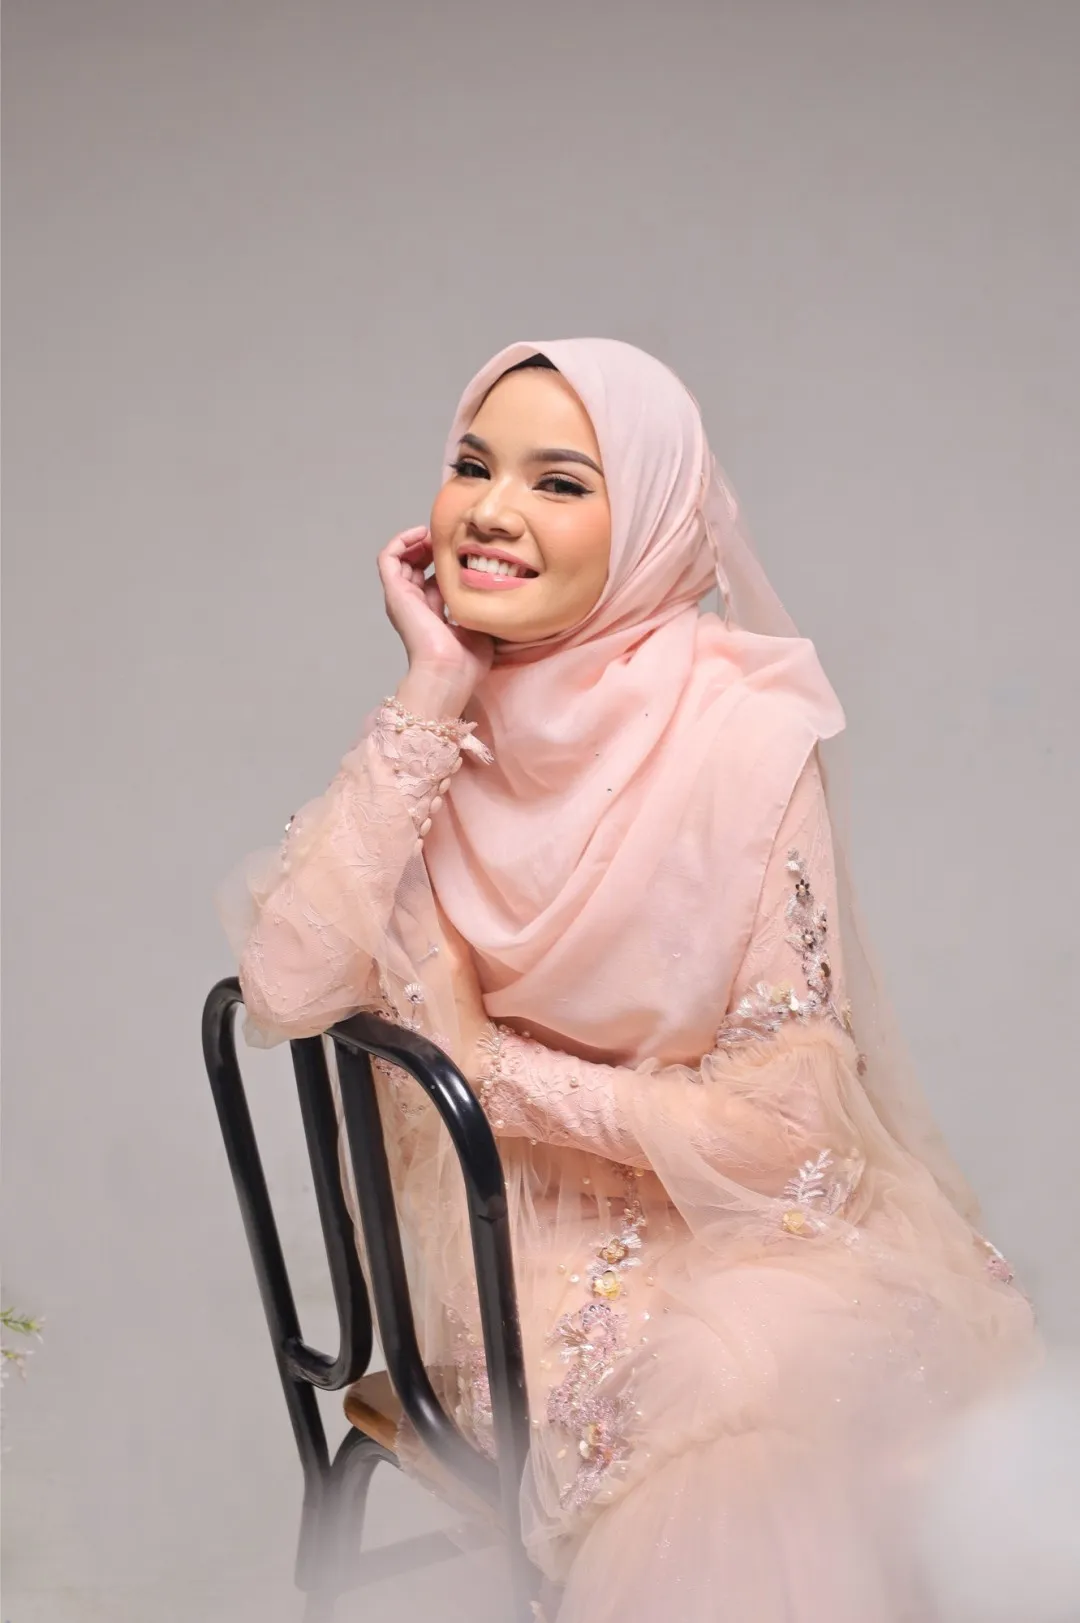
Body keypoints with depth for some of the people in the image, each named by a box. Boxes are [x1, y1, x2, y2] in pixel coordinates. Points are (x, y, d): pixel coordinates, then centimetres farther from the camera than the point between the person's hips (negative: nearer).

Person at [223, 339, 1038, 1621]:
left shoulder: (741, 737, -15)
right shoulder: (454, 729, -2)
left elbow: (781, 1120, -14)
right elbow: (284, 989, -16)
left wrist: (496, 1068, -12)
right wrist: (430, 699, -16)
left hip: (732, 1231, -2)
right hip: (518, 1242, 2)